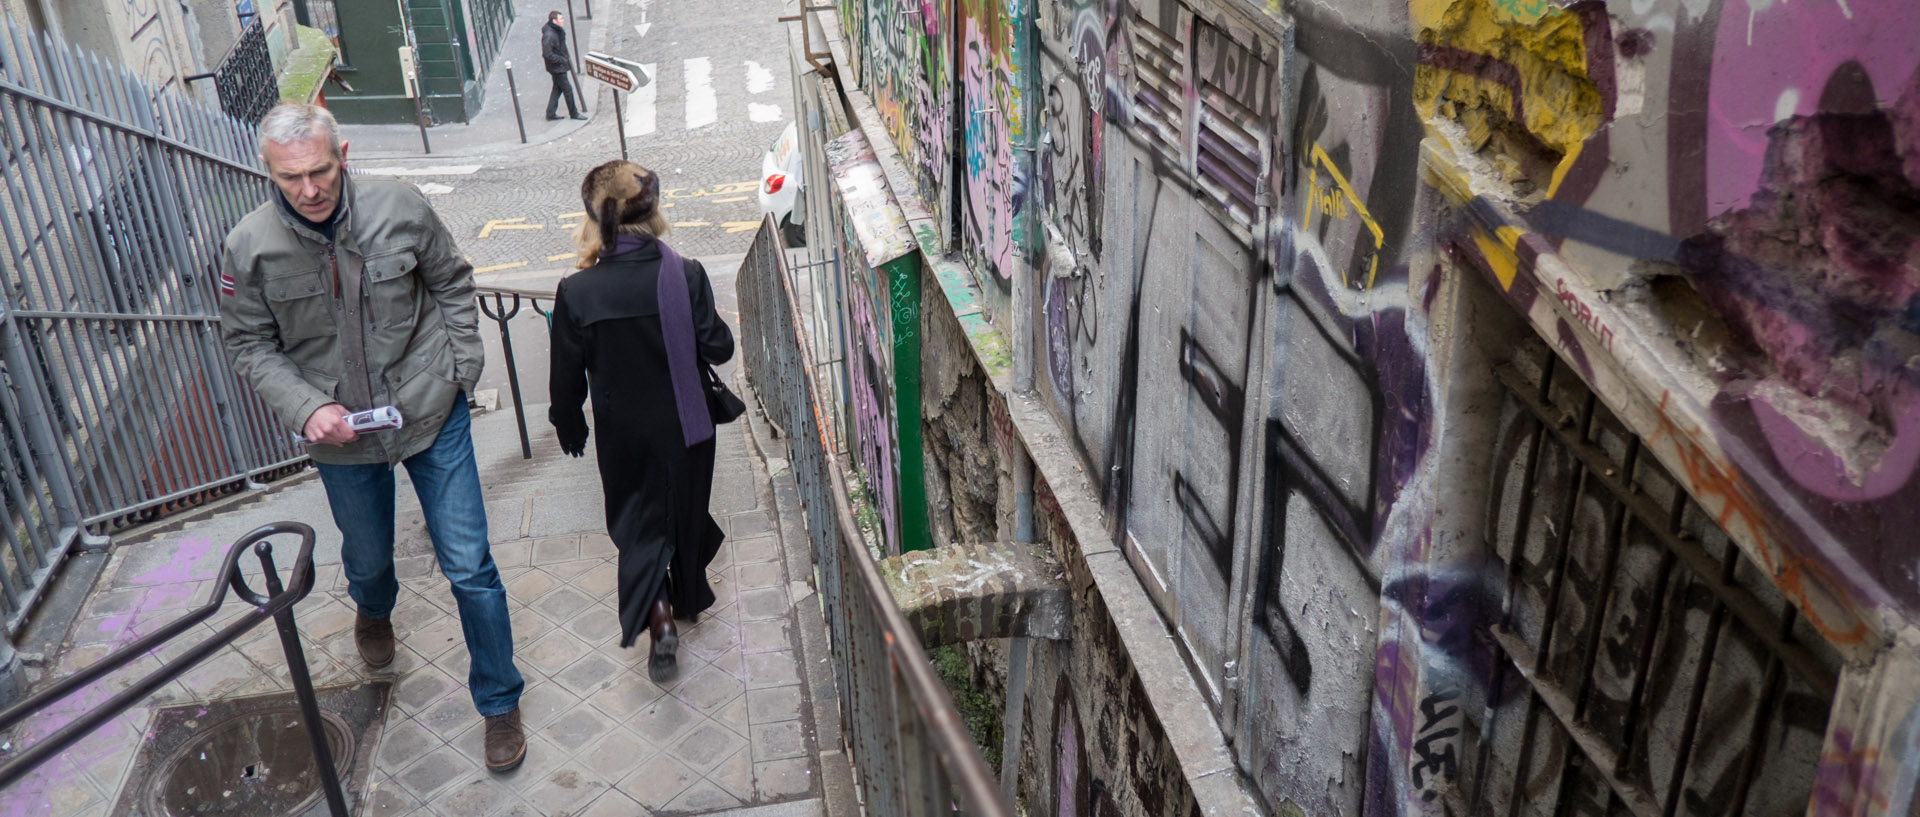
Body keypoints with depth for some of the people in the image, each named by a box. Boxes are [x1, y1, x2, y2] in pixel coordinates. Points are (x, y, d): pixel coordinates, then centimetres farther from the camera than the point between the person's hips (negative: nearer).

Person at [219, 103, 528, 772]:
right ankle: (373, 610, 64)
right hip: (341, 436, 2)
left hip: (432, 414, -1)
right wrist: (306, 408, -17)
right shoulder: (250, 247, -13)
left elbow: (452, 284, 1)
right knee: (367, 557, 24)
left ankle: (499, 702, 21)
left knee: (469, 566, 1)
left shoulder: (398, 207, -15)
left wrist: (461, 369, -3)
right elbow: (250, 345, -2)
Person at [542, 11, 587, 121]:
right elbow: (548, 55, -27)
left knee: (557, 88, 16)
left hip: (559, 66, 10)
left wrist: (567, 57, 8)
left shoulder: (557, 31, 4)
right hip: (557, 67, -10)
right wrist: (562, 60, -20)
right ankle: (573, 113, 16)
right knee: (567, 88, 2)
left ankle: (551, 114, 23)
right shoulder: (549, 35, -26)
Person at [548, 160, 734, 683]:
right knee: (686, 508, 23)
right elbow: (717, 349, -11)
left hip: (624, 434, -1)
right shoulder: (685, 275, -19)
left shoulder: (577, 293, -18)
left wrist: (569, 428, 9)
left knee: (639, 520, 16)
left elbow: (567, 379, -9)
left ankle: (658, 616, 0)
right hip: (685, 425, 1)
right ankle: (688, 596, 43)